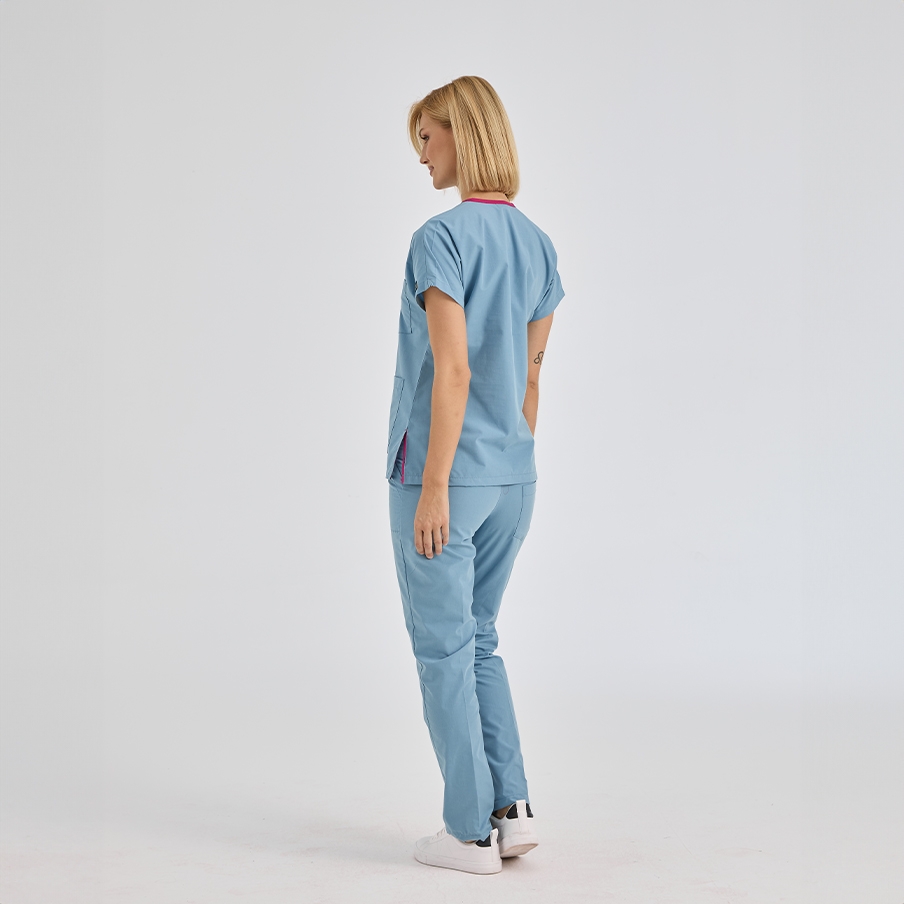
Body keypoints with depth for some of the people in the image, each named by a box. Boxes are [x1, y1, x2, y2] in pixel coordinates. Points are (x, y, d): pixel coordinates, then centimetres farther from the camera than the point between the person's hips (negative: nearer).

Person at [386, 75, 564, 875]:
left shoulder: (440, 240, -17)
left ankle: (471, 831, 10)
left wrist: (434, 489, -21)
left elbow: (452, 371, -23)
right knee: (476, 639, 19)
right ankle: (511, 806, 12)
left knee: (443, 648, 4)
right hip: (510, 474, 7)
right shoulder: (538, 248, 7)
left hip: (440, 472, -7)